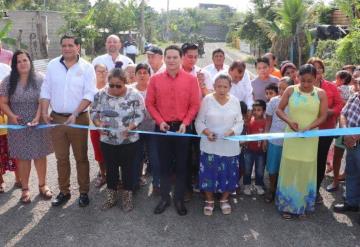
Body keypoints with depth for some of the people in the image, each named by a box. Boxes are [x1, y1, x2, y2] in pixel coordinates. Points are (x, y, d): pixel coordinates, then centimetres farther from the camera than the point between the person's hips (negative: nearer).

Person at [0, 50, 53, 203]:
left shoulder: (39, 79, -4)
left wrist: (38, 117, -22)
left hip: (38, 125, -1)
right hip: (18, 126, 1)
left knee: (40, 155, 10)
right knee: (22, 157, 8)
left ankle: (42, 185, 26)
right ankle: (25, 189, 20)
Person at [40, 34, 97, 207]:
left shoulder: (86, 67, -5)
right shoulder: (53, 65, 5)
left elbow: (89, 95, -11)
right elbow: (46, 90, 7)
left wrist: (75, 114, -20)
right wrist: (44, 112, -4)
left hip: (79, 118, -3)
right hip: (56, 118, 3)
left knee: (81, 157, 6)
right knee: (61, 157, 12)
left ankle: (84, 192, 18)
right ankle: (64, 191, 25)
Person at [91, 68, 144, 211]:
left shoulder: (134, 95, -12)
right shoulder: (101, 95, -4)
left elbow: (140, 115, -9)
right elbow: (94, 112, 4)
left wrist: (130, 127, -25)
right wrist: (98, 124, -15)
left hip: (129, 141, -2)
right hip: (107, 140, 3)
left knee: (128, 168, 10)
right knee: (110, 168, 15)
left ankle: (127, 196, 27)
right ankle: (111, 195, 32)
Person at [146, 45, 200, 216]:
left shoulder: (191, 79, -3)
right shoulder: (155, 79, 0)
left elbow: (195, 104, -4)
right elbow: (149, 103, 2)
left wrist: (185, 123, -13)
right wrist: (160, 121, -9)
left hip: (182, 127, -1)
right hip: (162, 128, 1)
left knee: (181, 165, 7)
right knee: (164, 164, 10)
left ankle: (179, 199, 20)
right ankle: (164, 198, 22)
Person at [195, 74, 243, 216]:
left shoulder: (235, 101, 0)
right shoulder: (207, 100, -6)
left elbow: (239, 122, 3)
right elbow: (199, 121, -3)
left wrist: (232, 131, -16)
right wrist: (206, 132, -20)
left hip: (229, 146, 2)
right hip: (210, 145, -2)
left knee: (228, 174, 9)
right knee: (209, 173, 4)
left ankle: (224, 200, 31)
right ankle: (209, 201, 25)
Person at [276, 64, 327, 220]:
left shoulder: (320, 94, -3)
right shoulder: (290, 90, -3)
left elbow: (323, 116, -3)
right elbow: (279, 110, 1)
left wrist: (309, 127, -20)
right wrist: (289, 121, -17)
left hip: (310, 138, 0)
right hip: (292, 136, 0)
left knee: (306, 171, 8)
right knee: (289, 170, 4)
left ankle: (302, 205, 24)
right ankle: (288, 205, 18)